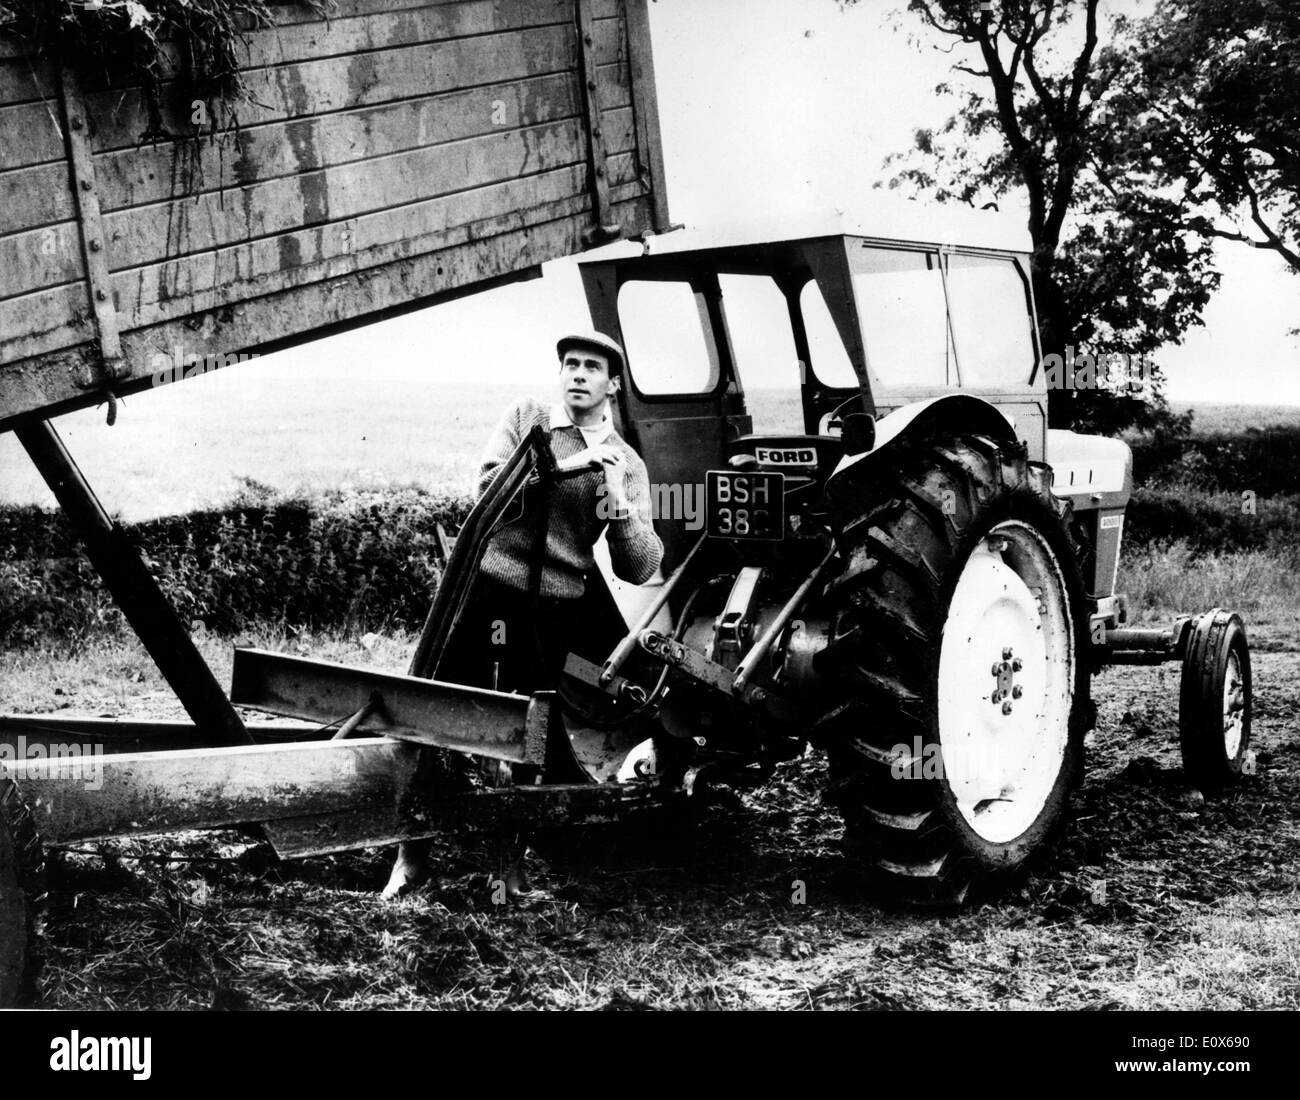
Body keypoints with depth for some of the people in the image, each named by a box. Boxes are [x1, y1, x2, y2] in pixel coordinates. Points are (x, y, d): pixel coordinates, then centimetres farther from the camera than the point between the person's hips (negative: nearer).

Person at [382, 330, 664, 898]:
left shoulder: (627, 465, 8)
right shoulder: (525, 416, 8)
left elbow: (640, 570, 0)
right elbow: (492, 488, -9)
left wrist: (618, 504, -14)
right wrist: (565, 466, -18)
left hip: (554, 612, 1)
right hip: (486, 588, -1)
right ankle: (413, 852, 8)